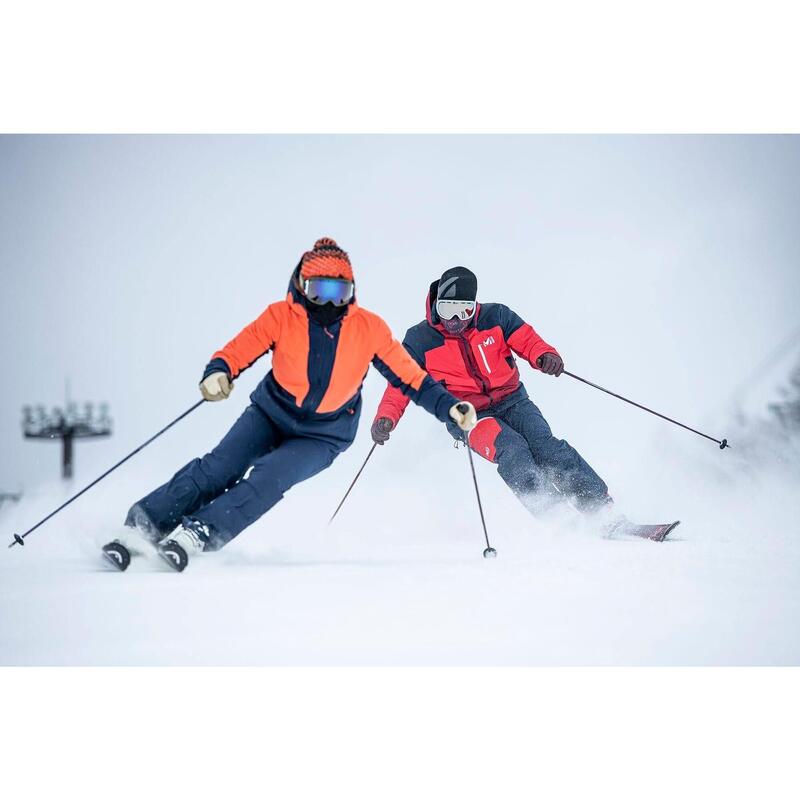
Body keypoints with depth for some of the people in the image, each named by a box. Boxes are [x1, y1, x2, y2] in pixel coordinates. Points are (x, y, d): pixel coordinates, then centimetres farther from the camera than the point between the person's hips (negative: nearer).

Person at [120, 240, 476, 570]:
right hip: (271, 413, 1)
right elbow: (238, 350, -14)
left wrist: (447, 406, -14)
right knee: (220, 467, -20)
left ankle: (197, 534, -31)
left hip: (323, 437, -1)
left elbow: (408, 376, -3)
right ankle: (143, 524, -18)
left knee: (269, 478, -26)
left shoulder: (369, 328, -10)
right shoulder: (282, 316, -12)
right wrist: (217, 373, -35)